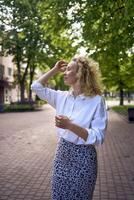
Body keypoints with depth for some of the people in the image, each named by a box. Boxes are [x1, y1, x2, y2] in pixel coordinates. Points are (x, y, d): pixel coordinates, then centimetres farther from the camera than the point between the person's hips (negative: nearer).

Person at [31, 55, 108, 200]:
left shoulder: (96, 101, -15)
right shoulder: (63, 97, 2)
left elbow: (98, 138, -19)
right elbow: (37, 87, 9)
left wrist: (70, 126, -28)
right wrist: (55, 70, 2)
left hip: (83, 157, -5)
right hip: (62, 153, 5)